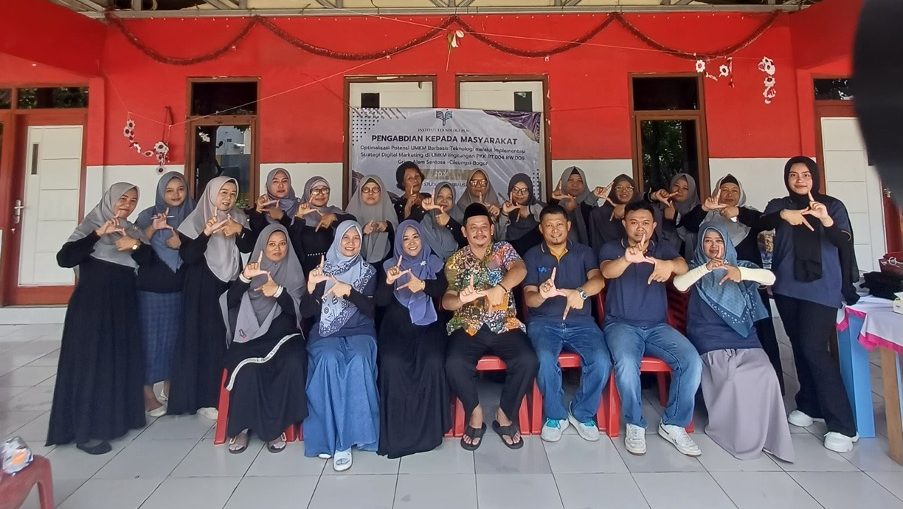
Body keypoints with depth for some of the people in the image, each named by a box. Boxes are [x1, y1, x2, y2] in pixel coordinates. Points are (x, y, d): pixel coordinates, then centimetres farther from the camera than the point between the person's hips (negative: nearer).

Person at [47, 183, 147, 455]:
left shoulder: (133, 231, 12)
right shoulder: (90, 226, -2)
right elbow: (64, 258, -16)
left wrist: (137, 245, -16)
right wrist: (99, 234, -24)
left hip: (123, 305, 5)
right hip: (91, 304, -5)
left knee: (121, 360, 7)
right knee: (91, 361, -4)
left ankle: (116, 416, 21)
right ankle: (86, 430, 4)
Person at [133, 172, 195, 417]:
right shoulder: (148, 216, -2)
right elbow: (138, 253, -10)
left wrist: (181, 244, -14)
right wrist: (152, 229, -24)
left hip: (180, 288, 2)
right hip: (151, 288, -2)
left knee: (174, 336, 9)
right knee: (150, 336, 1)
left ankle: (170, 385, 24)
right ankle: (148, 392, 11)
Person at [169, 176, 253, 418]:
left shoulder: (239, 218, 9)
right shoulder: (196, 220, -4)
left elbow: (249, 247, 3)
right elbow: (187, 256, -12)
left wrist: (240, 230, -15)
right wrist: (206, 233, -26)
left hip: (232, 286, 3)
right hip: (203, 289, -3)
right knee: (207, 339, -5)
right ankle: (205, 399, 5)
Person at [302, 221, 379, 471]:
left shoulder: (368, 271, 10)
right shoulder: (322, 268, 10)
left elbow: (370, 310, -1)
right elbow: (307, 311, 4)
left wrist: (349, 291, -18)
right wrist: (311, 287, -16)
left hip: (360, 331, 0)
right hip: (326, 333, 0)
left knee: (358, 362, -32)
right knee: (329, 361, -33)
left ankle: (344, 440, -23)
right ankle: (329, 435, -21)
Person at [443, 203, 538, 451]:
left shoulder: (504, 249, 7)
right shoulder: (455, 261, 8)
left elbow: (520, 269, -16)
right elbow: (445, 301, 0)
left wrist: (500, 287, -38)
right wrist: (460, 299, -26)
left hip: (505, 325, 1)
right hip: (468, 326, 0)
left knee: (528, 361, -24)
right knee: (454, 364, -28)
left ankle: (504, 416, 1)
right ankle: (475, 415, -1)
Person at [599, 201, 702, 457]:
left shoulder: (663, 248, 11)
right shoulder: (611, 248, 3)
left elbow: (683, 267, -11)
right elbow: (607, 271, -20)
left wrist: (670, 265, -38)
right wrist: (627, 259, -45)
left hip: (658, 326, 3)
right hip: (621, 324, -3)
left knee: (693, 362, -20)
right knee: (627, 364, -32)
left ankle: (673, 424, 0)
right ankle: (635, 425, -7)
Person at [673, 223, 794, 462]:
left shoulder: (740, 265, 14)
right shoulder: (695, 268, 8)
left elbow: (770, 278, -6)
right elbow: (678, 284, -15)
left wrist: (741, 273, -26)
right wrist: (706, 268, -31)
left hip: (743, 334, 3)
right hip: (710, 337, -2)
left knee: (765, 374, -23)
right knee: (730, 377, -27)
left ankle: (765, 433, -4)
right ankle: (737, 432, -6)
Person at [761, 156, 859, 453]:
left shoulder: (833, 205, 4)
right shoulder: (778, 205, 9)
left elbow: (845, 243, -8)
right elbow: (762, 223, -12)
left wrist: (826, 221, -27)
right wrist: (783, 215, -32)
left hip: (822, 289, -3)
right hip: (787, 288, 3)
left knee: (814, 348, -12)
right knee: (800, 347, 9)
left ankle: (843, 425, -3)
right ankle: (810, 405, 24)